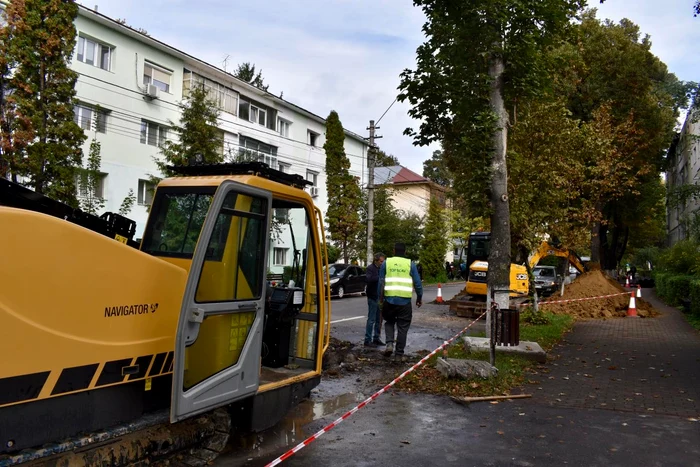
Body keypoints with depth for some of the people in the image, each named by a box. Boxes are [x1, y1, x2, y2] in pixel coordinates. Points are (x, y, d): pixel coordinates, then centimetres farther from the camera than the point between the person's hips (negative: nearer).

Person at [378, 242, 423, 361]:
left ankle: (389, 344, 2)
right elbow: (417, 283, 3)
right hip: (405, 301, -1)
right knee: (402, 328, 9)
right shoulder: (410, 264, 3)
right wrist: (419, 298, 16)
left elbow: (381, 282, 5)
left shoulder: (386, 263, 5)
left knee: (389, 322, 22)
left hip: (389, 299, 1)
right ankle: (399, 353, 10)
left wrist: (380, 298, 13)